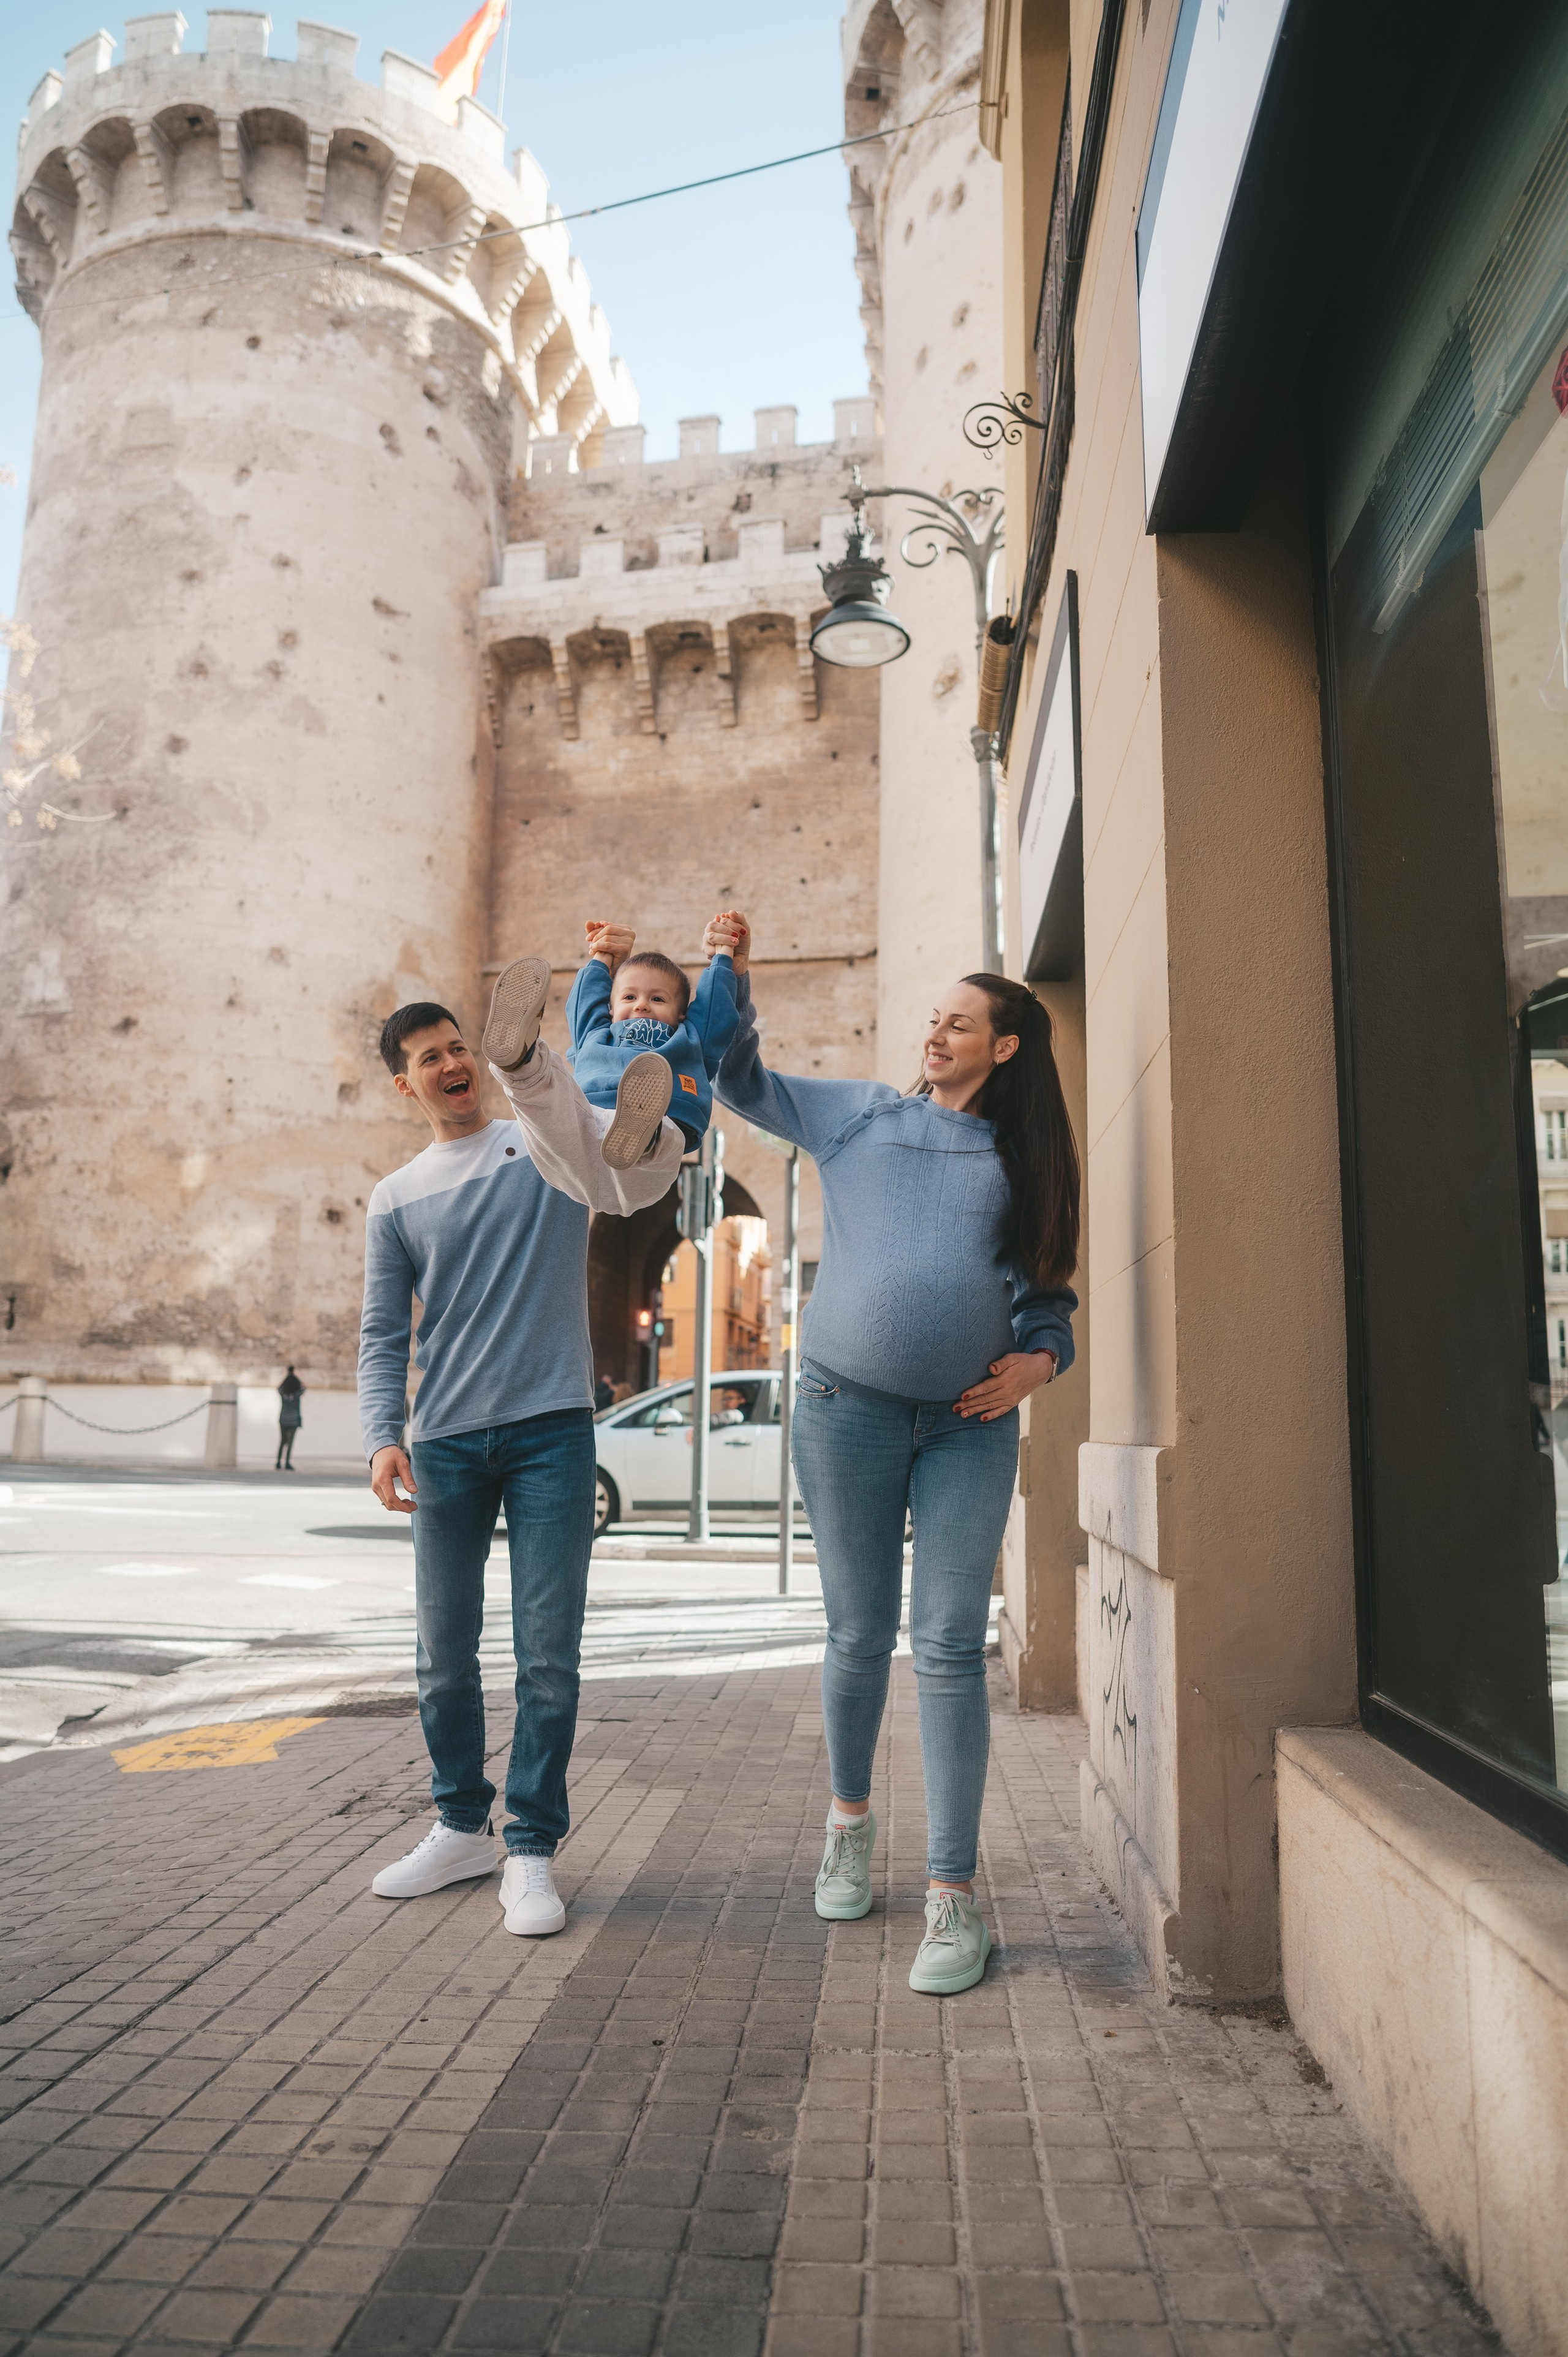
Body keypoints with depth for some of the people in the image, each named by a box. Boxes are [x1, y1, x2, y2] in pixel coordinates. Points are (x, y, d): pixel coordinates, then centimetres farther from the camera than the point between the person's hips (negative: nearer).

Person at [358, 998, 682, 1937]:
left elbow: (644, 1179, -15)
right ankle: (462, 1827, 30)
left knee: (549, 1655, -1)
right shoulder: (395, 1201, 11)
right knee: (445, 1652, 12)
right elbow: (383, 1337, 8)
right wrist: (383, 1437, -7)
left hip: (552, 1431, -3)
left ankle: (532, 1848, 13)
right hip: (445, 1444, 3)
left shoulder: (550, 1143, 4)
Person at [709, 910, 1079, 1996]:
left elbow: (1049, 1295, 15)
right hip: (849, 1408, 0)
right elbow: (744, 1080, 17)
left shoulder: (1027, 1161, 12)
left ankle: (955, 1896, 4)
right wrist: (735, 973, 6)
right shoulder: (863, 1114, 11)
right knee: (860, 1638, 9)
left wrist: (1039, 1361, -5)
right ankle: (851, 1819, 35)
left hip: (971, 1426, 0)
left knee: (950, 1649, -5)